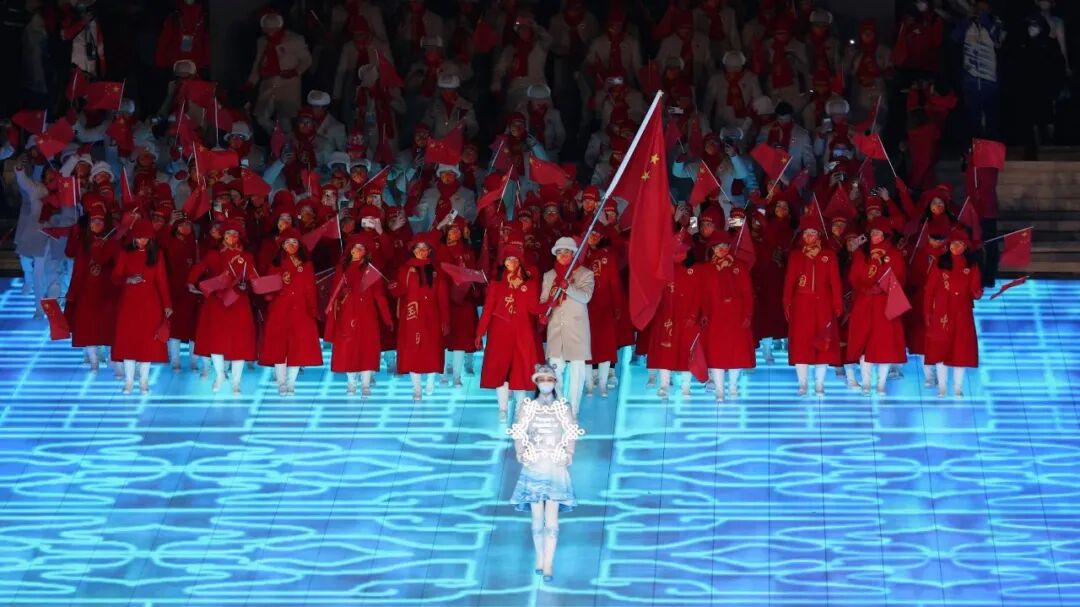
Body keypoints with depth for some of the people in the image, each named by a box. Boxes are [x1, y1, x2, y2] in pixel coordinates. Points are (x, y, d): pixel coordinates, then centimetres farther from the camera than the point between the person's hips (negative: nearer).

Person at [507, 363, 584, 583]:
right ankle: (540, 558, 13)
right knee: (537, 518, 1)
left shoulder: (564, 408, 6)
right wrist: (520, 454, -6)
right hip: (533, 468, 1)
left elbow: (571, 436, 7)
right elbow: (518, 434, 6)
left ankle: (548, 565, -11)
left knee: (551, 519, -8)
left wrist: (568, 456, -5)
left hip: (556, 468, -1)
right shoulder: (526, 407, 6)